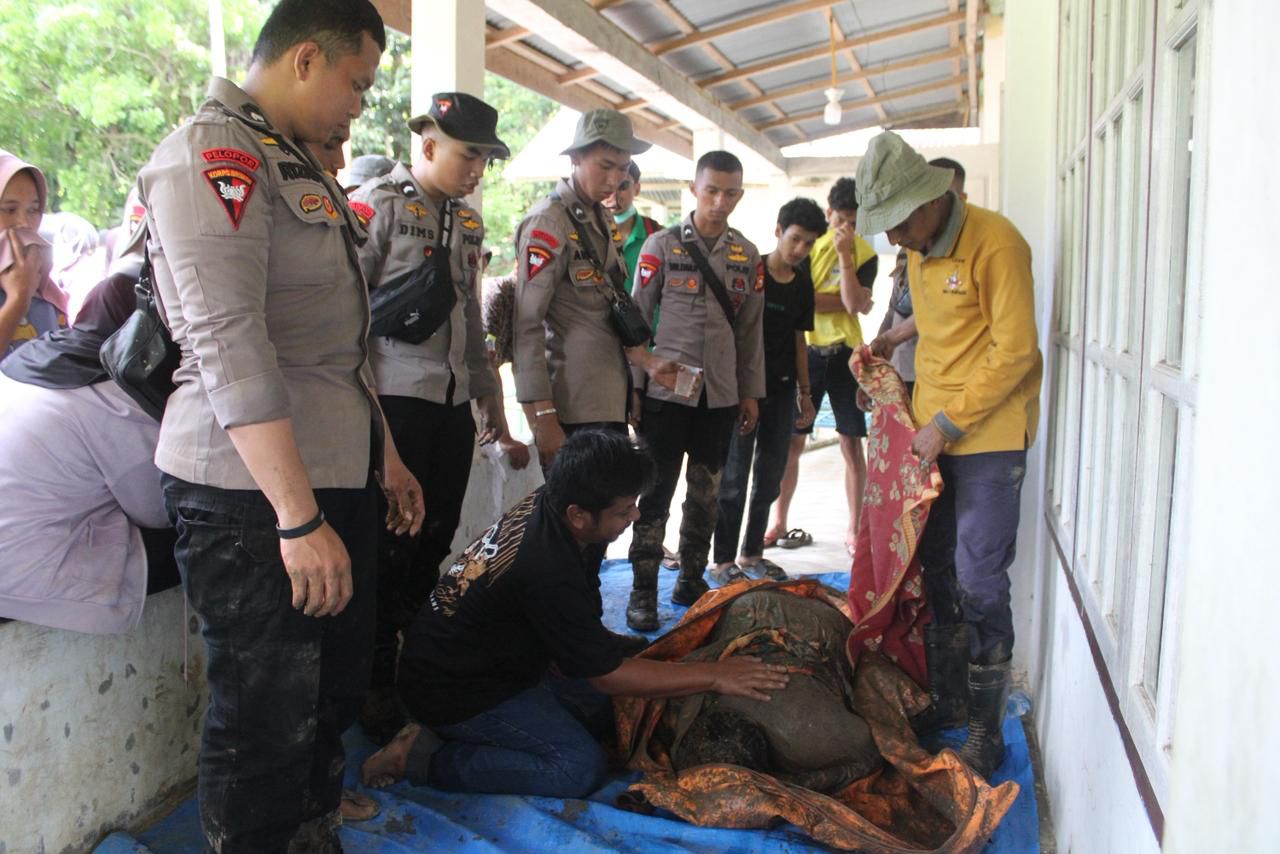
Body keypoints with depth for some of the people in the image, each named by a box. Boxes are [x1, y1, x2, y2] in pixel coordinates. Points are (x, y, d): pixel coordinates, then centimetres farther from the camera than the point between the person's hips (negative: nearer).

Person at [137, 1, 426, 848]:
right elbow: (228, 346, -22)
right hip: (253, 492, -10)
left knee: (337, 691, 19)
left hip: (337, 474, 10)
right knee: (267, 723, 1)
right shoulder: (215, 154, -13)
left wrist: (383, 454, 21)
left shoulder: (300, 164, 18)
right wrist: (299, 518, -24)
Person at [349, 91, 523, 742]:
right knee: (392, 546, -2)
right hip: (396, 397, -7)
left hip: (453, 400, 7)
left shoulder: (466, 220, 18)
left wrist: (489, 395, 23)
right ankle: (376, 685, 12)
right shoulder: (377, 204, -5)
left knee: (435, 541, 9)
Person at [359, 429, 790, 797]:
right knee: (580, 767, -18)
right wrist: (714, 676, -20)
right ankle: (427, 756, -10)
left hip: (495, 659, 9)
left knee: (605, 710, 6)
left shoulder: (546, 504, -10)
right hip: (454, 691, -9)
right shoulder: (546, 572, -35)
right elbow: (608, 675, -24)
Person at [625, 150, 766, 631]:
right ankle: (643, 590, 7)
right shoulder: (662, 246, -2)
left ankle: (691, 580, 23)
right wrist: (632, 386, -4)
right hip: (665, 391, -3)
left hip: (721, 394, 3)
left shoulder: (748, 256, 9)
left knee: (706, 493, 9)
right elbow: (636, 319, -1)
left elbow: (750, 330, 12)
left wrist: (751, 392, 10)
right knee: (657, 492, -1)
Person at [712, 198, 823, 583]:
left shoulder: (803, 283, 9)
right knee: (735, 475, -1)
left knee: (770, 475, 11)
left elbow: (798, 339, 15)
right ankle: (723, 561, 7)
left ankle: (752, 554, 23)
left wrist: (804, 391, 14)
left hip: (782, 390, 6)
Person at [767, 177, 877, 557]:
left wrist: (844, 254, -18)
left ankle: (853, 529, 11)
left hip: (845, 354, -1)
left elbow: (854, 304, -16)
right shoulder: (811, 244, 3)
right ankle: (779, 523, 15)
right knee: (791, 441, 3)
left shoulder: (865, 254, 0)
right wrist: (841, 300, -13)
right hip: (806, 351, 1)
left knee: (852, 445, 1)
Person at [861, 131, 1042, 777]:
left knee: (979, 582, -6)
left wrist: (948, 424, -17)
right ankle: (947, 699, 26)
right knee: (935, 570, 12)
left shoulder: (995, 243, -16)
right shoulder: (919, 247, 9)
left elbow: (1014, 351, -17)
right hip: (932, 431, 8)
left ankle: (987, 727, 8)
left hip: (988, 434, -8)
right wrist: (896, 336, 14)